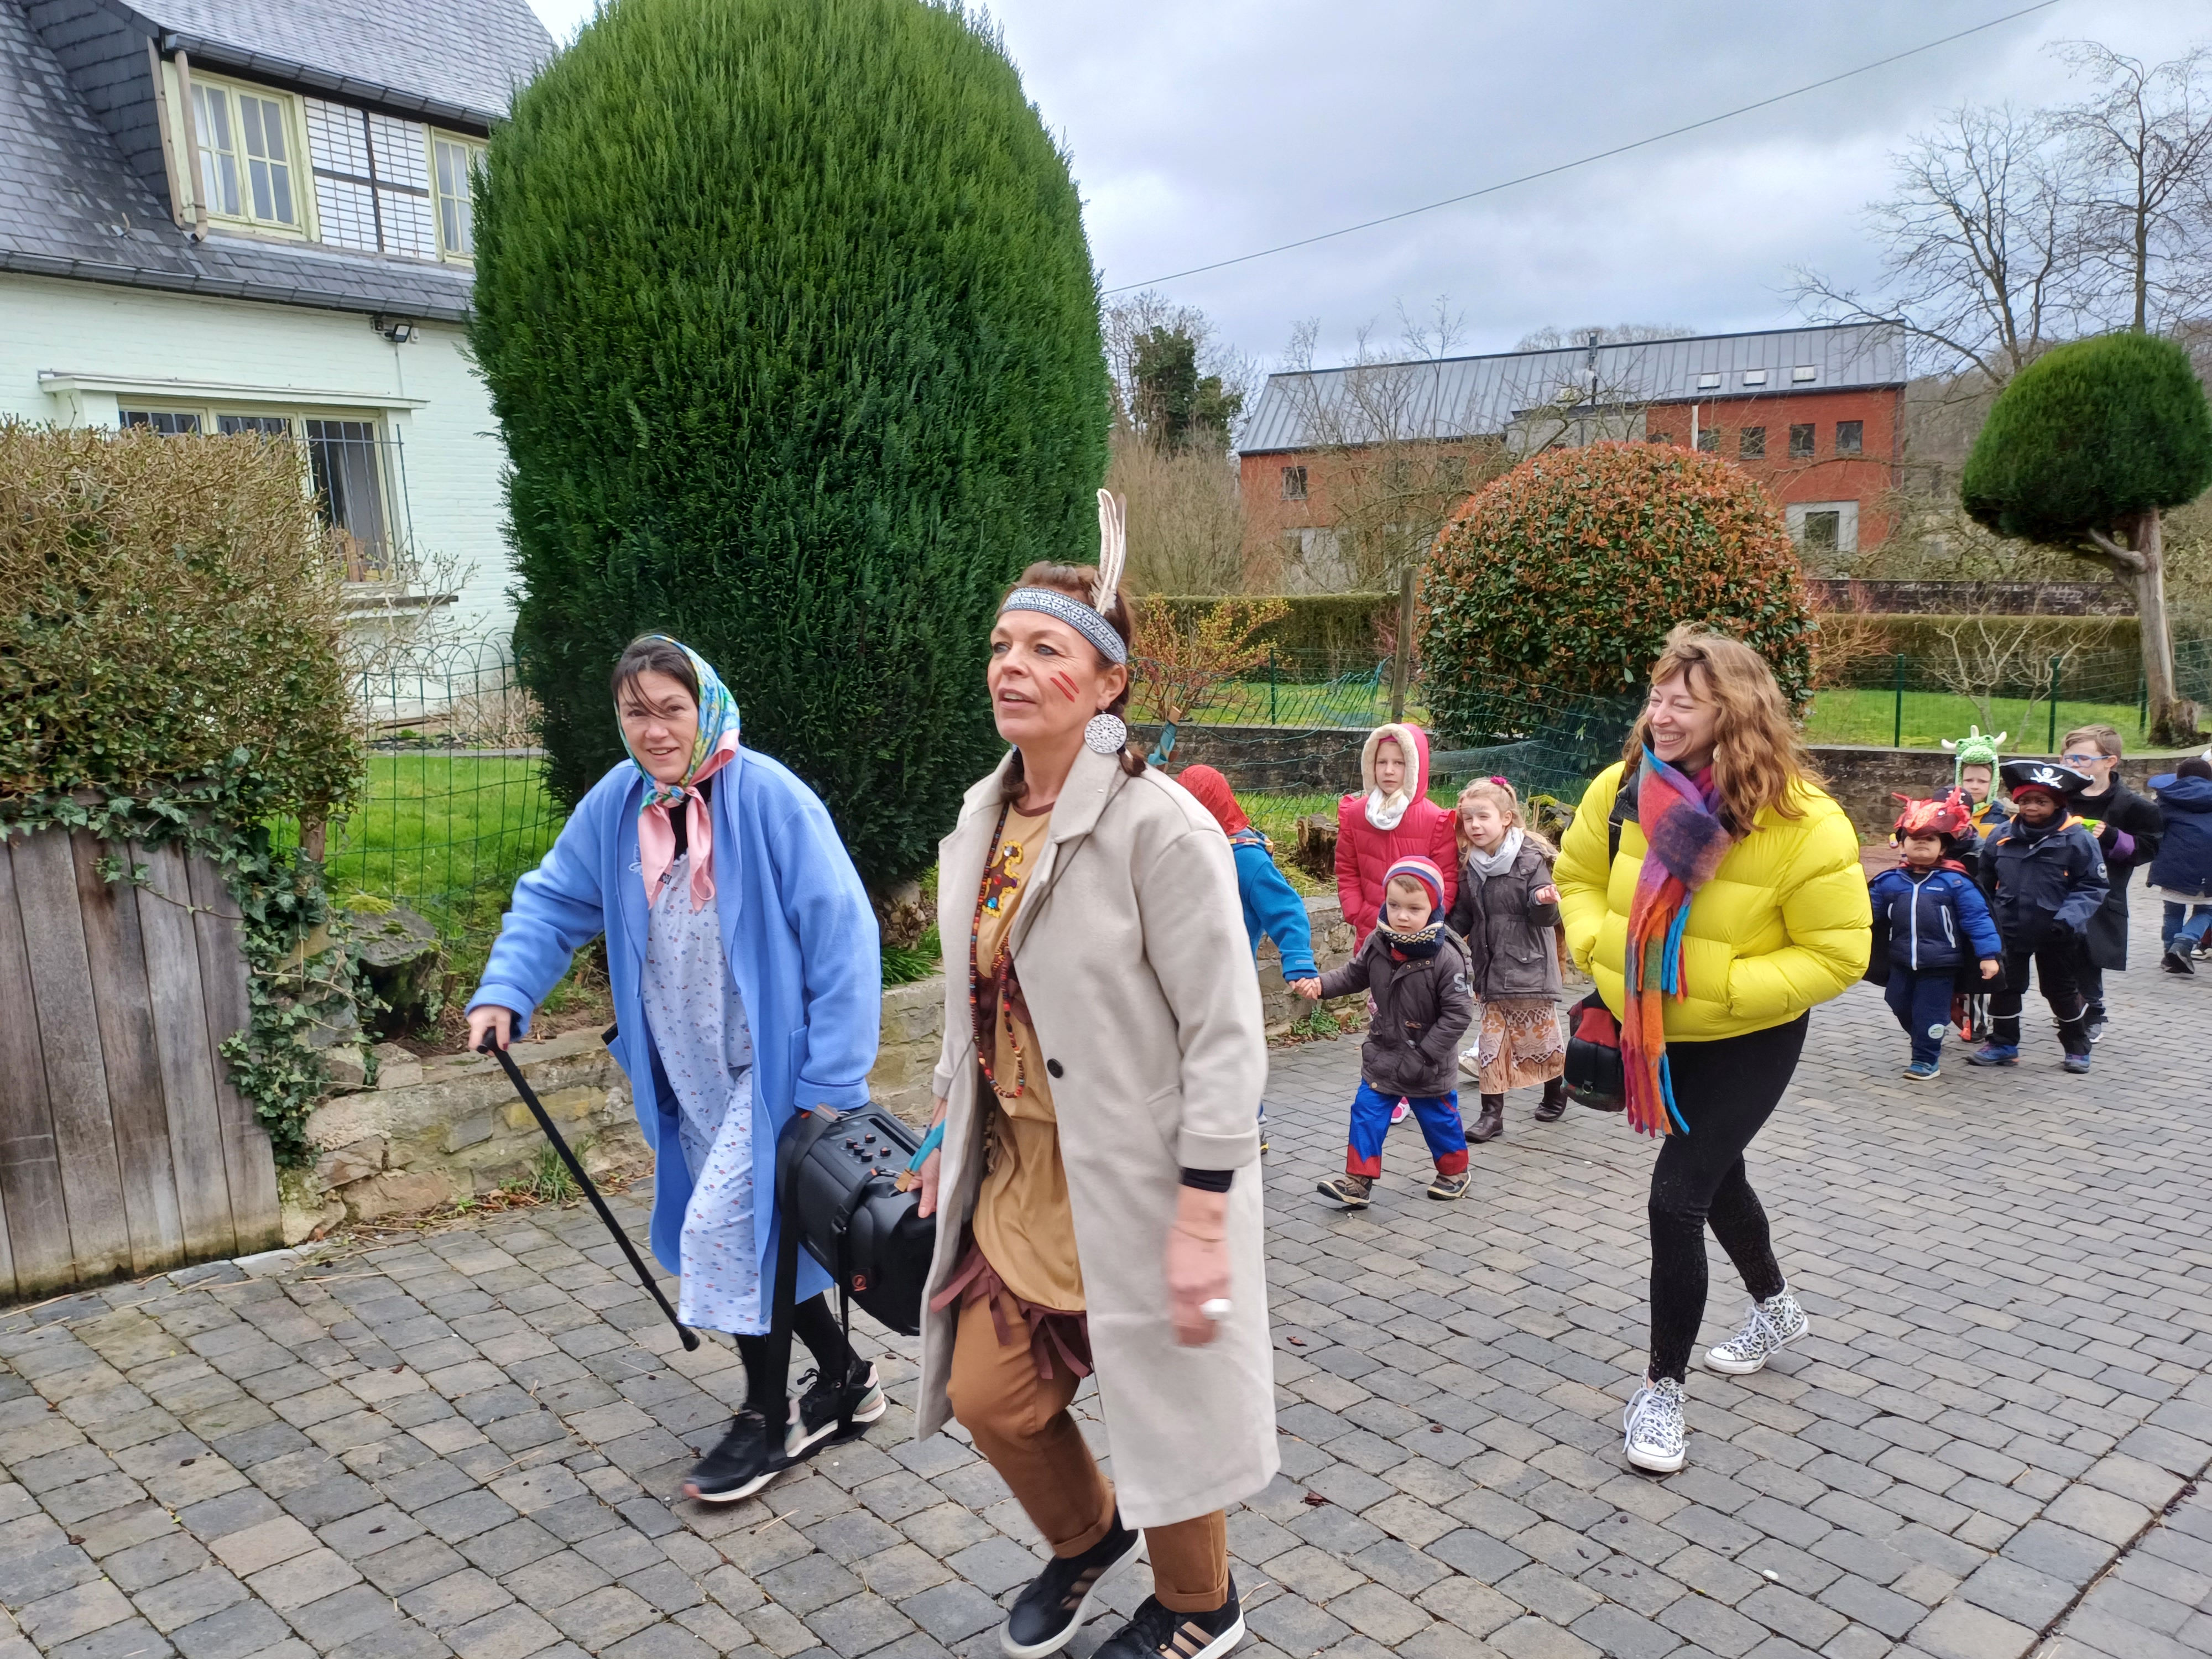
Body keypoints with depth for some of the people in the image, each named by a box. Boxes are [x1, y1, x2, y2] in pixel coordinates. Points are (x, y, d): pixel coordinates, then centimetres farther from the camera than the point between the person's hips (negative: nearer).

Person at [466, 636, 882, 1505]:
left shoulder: (769, 798, -19)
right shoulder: (616, 804, -1)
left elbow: (842, 938, -19)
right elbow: (553, 900, 11)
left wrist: (832, 1083, -19)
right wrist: (504, 992, -7)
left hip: (772, 1066, -6)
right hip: (690, 1076, 7)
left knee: (730, 1228, -9)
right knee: (754, 1234, 16)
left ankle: (768, 1420, 15)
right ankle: (845, 1377, 37)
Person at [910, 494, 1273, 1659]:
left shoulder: (1161, 829, -20)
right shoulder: (984, 817, 3)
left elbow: (1227, 1037, -19)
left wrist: (1201, 1222, -20)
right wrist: (952, 1141, 17)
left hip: (1133, 1182, -7)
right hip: (1018, 1173, 7)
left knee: (1163, 1403, 11)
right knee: (987, 1392, 15)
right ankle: (1088, 1533, 47)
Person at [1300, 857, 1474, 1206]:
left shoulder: (1446, 956, -24)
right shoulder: (1377, 944, -9)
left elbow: (1459, 1013, -22)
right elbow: (1354, 974, 10)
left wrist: (1424, 1055, -22)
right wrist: (1321, 985, -8)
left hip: (1429, 1066, -4)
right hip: (1382, 1055, 4)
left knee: (1439, 1119, 14)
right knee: (1366, 1114, 4)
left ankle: (1454, 1172, 37)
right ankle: (1358, 1180, 12)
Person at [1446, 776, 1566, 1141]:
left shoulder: (1531, 859, -12)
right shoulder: (1469, 866, 3)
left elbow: (1545, 917, -15)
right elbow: (1462, 916, 13)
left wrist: (1545, 902, -36)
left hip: (1529, 966, -4)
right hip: (1491, 969, 4)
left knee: (1541, 1036, 11)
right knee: (1492, 1040, 4)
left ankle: (1555, 1092, 36)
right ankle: (1491, 1114, 9)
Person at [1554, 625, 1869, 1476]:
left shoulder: (1803, 822, -26)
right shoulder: (1621, 789, -13)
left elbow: (1837, 955, -20)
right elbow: (1577, 878, 4)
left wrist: (1717, 983, -28)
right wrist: (1598, 945, -15)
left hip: (1748, 1040, -5)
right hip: (1649, 1030, 6)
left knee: (1677, 1195, -12)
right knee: (1713, 1171, 24)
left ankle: (1662, 1390, 7)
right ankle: (1775, 1306, 53)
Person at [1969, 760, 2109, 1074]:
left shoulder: (2077, 839, -13)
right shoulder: (2002, 837, -3)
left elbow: (2092, 887, -10)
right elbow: (1986, 882, 9)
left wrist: (2070, 917, -23)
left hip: (2056, 934, -3)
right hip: (2009, 930, 3)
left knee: (2063, 992, 13)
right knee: (2005, 987, 10)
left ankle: (2078, 1048, 32)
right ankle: (2003, 1044, 25)